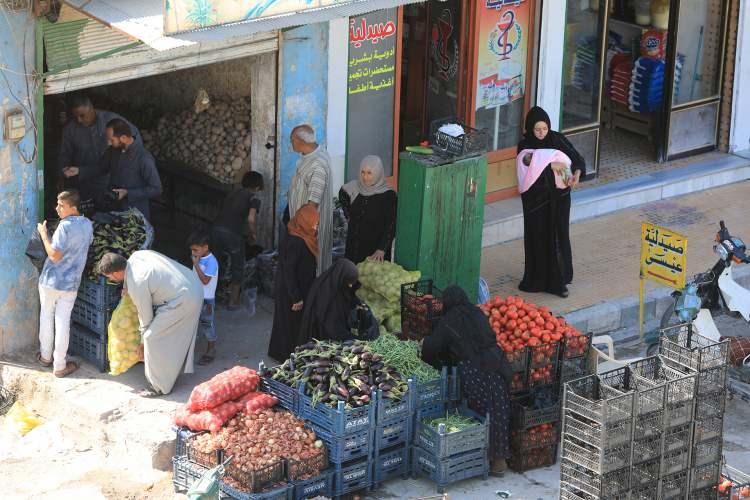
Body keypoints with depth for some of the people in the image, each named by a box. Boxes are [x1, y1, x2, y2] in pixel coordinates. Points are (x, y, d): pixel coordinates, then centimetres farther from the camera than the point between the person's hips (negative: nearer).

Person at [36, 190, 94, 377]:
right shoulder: (88, 225, 0)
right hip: (70, 282, 4)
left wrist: (44, 234, -13)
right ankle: (60, 365, 9)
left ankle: (45, 357, 29)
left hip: (50, 281, -4)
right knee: (62, 322, 7)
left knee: (46, 317, 15)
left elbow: (54, 255, -21)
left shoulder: (65, 226, -21)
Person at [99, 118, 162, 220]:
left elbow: (156, 189, -19)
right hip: (113, 210, 6)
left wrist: (128, 193, -21)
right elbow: (102, 168, 14)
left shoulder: (144, 158, -23)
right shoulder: (113, 150, -3)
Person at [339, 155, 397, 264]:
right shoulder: (354, 188, -2)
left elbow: (390, 227, -17)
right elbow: (342, 195, 23)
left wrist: (381, 250, -27)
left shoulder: (388, 195, -15)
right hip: (354, 246, 5)